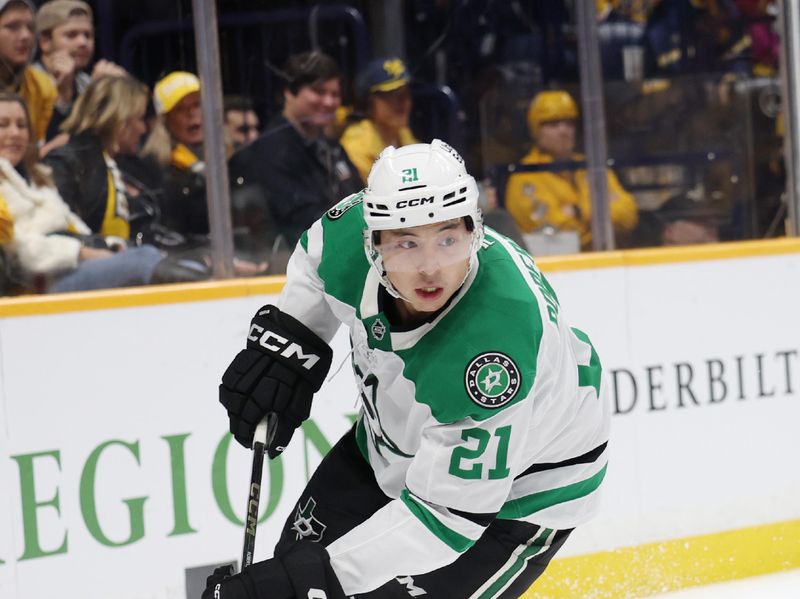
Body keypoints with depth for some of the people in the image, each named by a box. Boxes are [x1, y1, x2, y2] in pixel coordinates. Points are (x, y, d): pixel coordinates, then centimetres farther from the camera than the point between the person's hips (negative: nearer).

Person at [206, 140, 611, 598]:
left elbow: (445, 515, -36)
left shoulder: (496, 340, -42)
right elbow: (315, 256, 5)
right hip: (392, 441, 6)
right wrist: (285, 340, -6)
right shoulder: (357, 228, -25)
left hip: (518, 488, -6)